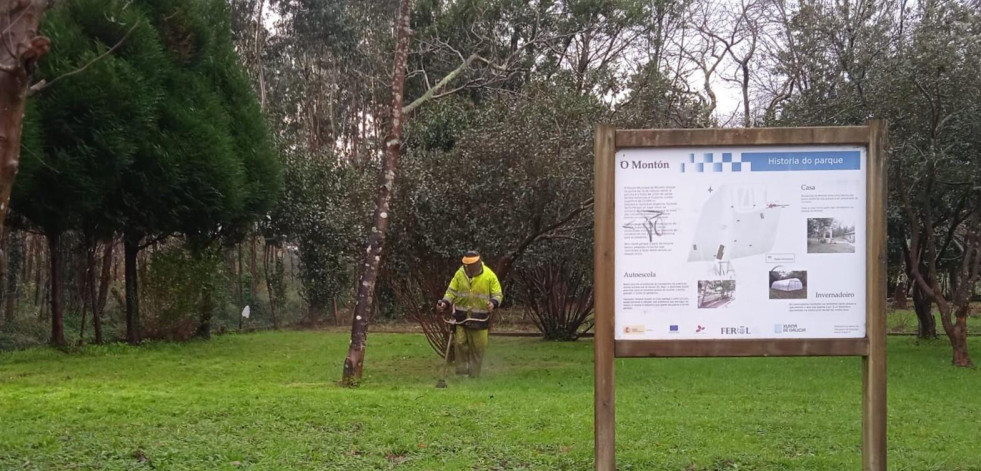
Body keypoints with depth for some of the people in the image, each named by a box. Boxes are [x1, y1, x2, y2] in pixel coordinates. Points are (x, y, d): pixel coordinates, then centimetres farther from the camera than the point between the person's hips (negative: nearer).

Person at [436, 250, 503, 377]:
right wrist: (445, 302, -10)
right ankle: (461, 369, 9)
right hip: (461, 316, 1)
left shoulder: (489, 275, -6)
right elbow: (452, 291, 7)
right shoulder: (460, 273, 0)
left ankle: (474, 375, 17)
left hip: (479, 317, -1)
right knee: (460, 342, -5)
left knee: (478, 346, 5)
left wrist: (493, 303, -23)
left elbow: (498, 294, -2)